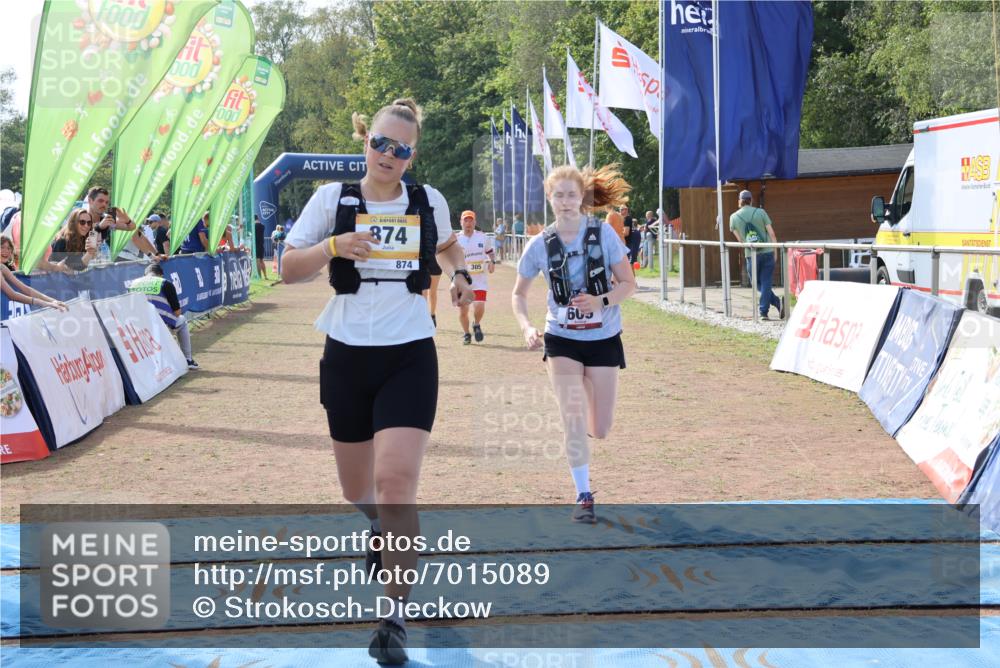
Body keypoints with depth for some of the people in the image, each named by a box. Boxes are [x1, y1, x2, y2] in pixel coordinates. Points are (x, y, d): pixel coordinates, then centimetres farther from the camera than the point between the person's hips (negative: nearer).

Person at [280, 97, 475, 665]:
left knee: (396, 482, -18)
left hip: (409, 357, -1)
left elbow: (449, 244, 26)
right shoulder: (333, 198, 0)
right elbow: (289, 269, -3)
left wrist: (460, 273, 6)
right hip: (347, 356, 1)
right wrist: (334, 246, -20)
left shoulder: (430, 202, 4)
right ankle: (385, 530, 52)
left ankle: (396, 614, -6)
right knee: (358, 490, 14)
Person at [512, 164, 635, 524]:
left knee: (599, 430, 4)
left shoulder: (603, 233, -10)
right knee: (573, 421, -13)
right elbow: (519, 294, 5)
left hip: (603, 339, 0)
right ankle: (584, 496, 1)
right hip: (562, 339, 0)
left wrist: (601, 301, -24)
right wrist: (527, 327, -13)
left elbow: (628, 283, -6)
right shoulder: (541, 244, -7)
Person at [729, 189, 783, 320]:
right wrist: (775, 251, 6)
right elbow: (772, 233, -3)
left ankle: (777, 303, 1)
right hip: (767, 252, 0)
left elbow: (739, 239, 5)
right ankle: (764, 312, -3)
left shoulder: (734, 217, 1)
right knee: (766, 283, 5)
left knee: (758, 284, 13)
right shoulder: (761, 212, -2)